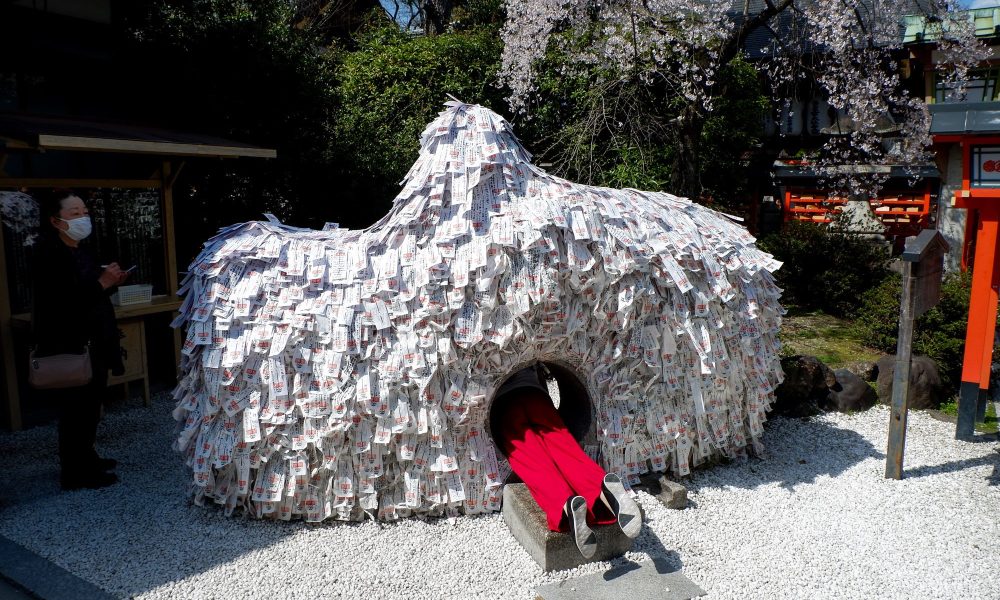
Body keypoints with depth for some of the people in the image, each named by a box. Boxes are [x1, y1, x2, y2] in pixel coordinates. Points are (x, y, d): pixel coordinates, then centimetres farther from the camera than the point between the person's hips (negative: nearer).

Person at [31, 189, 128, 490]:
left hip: (91, 347, 9)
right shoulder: (49, 254, -15)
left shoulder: (80, 250, 12)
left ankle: (86, 459, 32)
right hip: (69, 350, -9)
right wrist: (101, 284, -26)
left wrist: (110, 282, 3)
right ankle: (75, 473, 13)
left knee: (89, 407, 18)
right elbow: (60, 304, -23)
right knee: (76, 411, 1)